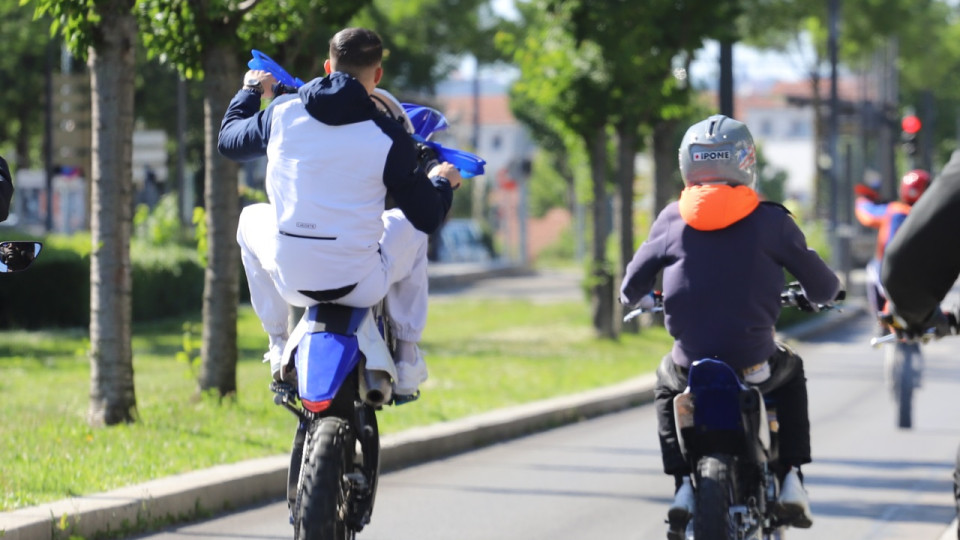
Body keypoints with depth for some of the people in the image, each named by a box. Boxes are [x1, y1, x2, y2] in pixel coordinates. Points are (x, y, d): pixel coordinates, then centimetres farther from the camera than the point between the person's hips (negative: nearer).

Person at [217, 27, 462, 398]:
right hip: (361, 286, -2)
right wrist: (443, 183, 23)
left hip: (290, 281, 2)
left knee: (251, 218, 33)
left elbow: (228, 139, 18)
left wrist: (251, 90, 37)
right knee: (410, 227, 29)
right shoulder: (388, 137, -9)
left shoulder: (282, 114, -3)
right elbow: (427, 218, 0)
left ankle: (279, 344, 29)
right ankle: (407, 357, 27)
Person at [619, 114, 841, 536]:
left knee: (666, 386, 35)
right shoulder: (769, 220, -3)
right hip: (753, 365, -1)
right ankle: (791, 479, 22)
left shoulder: (673, 220, 2)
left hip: (690, 367, 1)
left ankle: (684, 485, 19)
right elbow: (821, 286, 4)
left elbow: (632, 286, 12)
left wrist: (633, 297, 36)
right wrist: (822, 293, 30)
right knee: (791, 374, 33)